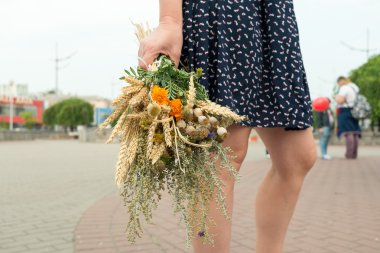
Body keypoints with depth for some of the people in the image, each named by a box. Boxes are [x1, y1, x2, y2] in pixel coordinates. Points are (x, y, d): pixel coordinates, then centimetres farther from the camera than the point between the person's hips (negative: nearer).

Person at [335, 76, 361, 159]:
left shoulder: (344, 88, -12)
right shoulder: (355, 87, 18)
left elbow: (340, 100, -20)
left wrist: (336, 97, 0)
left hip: (345, 111, -9)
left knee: (348, 133, -12)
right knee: (355, 133, 7)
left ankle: (349, 154, -14)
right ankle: (354, 154, 8)